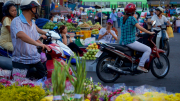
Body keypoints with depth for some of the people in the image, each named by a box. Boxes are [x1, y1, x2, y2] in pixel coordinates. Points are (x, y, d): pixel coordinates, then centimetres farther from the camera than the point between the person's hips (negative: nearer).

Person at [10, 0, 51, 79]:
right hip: (21, 62, -8)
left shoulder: (33, 23, 16)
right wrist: (37, 43, -44)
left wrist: (44, 46, 4)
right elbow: (20, 35, -33)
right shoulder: (16, 21, -13)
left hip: (35, 59, 8)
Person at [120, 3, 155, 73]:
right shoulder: (131, 18, -14)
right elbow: (140, 28, -19)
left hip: (122, 42, 9)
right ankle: (141, 66, -11)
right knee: (148, 49, -7)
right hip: (130, 42, -9)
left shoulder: (121, 19, 9)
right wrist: (150, 33, -9)